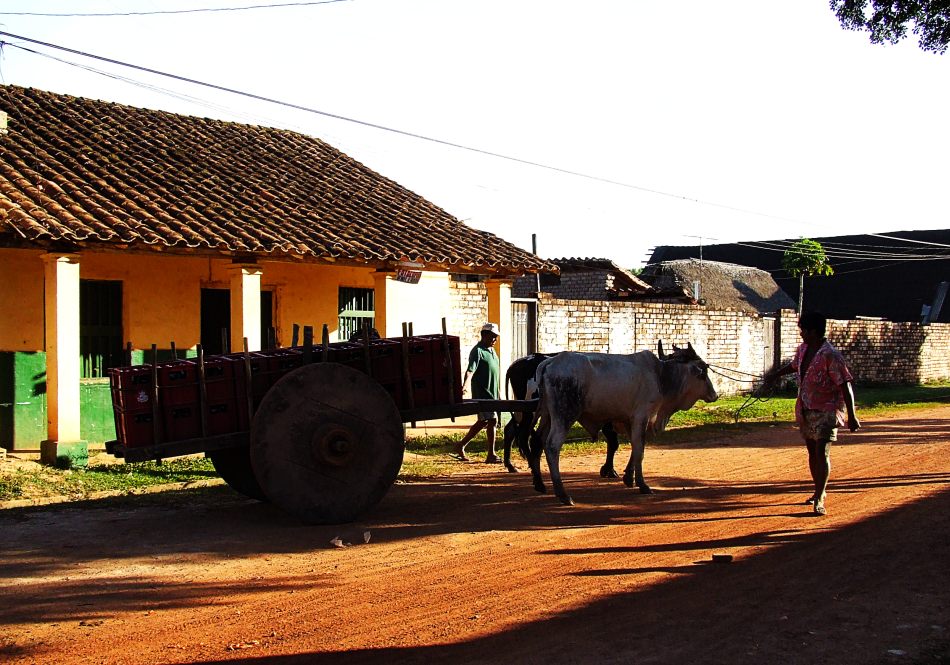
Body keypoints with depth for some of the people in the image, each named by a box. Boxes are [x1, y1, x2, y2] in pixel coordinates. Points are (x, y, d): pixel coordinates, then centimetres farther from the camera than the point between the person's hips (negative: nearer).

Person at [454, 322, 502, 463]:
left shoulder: (491, 350, 16)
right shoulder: (477, 351, -12)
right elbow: (470, 370, -24)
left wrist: (497, 394, 27)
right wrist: (465, 385, -40)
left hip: (491, 394, 9)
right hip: (482, 394, -9)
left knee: (483, 422, 13)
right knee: (492, 421, -9)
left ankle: (461, 445, 22)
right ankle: (491, 455, -3)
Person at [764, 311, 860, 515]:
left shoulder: (830, 356, -20)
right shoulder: (802, 349, 4)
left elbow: (845, 385, -20)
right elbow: (794, 366, 28)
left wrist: (851, 416, -22)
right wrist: (775, 374, 38)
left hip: (825, 410, -8)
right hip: (805, 409, 8)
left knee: (822, 452, -14)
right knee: (812, 451, 15)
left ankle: (819, 499, -14)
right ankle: (819, 491, 30)